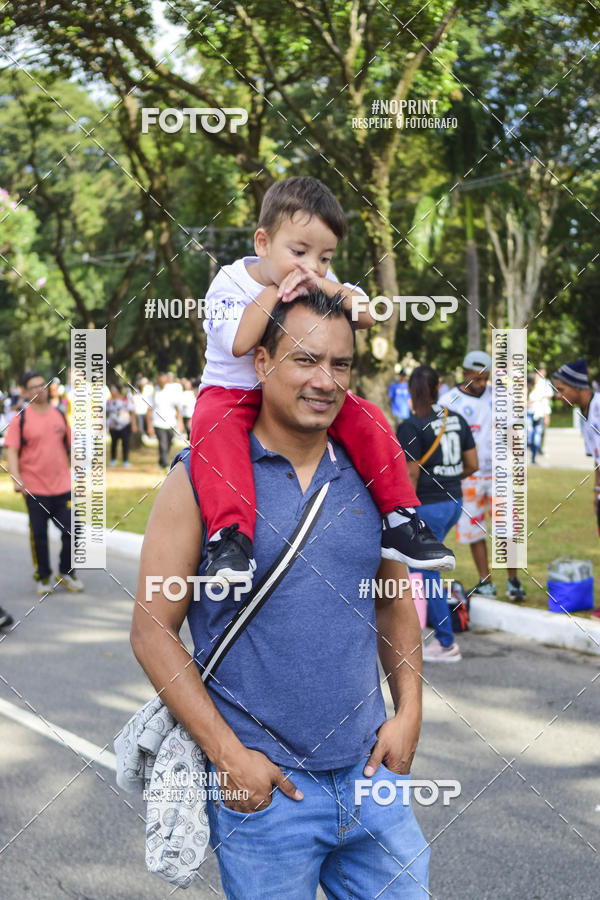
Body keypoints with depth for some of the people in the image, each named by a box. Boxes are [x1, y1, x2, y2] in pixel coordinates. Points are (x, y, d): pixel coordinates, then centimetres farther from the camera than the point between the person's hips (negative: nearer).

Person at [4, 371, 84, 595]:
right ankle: (43, 577, 19)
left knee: (71, 531, 2)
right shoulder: (20, 419, -4)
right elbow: (11, 451, -8)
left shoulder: (59, 415, 8)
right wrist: (16, 478, -21)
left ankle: (66, 572, 21)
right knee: (39, 534, 4)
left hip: (62, 486, 3)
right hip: (34, 489, -3)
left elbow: (70, 446, 16)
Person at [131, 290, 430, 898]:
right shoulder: (199, 478, -8)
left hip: (370, 772, 4)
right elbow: (152, 630, -7)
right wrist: (227, 753, -11)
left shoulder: (368, 476, 5)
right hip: (260, 782, -4)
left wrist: (408, 712, 6)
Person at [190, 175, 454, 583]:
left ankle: (400, 520, -8)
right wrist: (274, 290, -26)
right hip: (233, 392, -4)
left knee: (367, 419, -15)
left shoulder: (324, 286, 0)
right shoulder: (229, 283, -13)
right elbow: (240, 343, -30)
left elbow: (368, 316, -13)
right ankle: (230, 533, -45)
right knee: (212, 426, -37)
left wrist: (327, 286, -27)